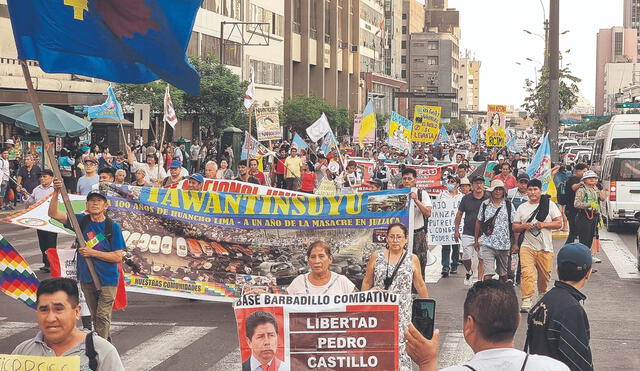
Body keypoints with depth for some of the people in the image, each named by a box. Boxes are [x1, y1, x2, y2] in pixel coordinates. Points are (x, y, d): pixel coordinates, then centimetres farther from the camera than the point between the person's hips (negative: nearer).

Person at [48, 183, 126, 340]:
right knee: (95, 316, 14)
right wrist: (56, 193, -20)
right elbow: (53, 214, -6)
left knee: (103, 316, -10)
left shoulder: (113, 227, -7)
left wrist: (92, 252, -15)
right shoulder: (81, 221, 1)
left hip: (107, 280, -4)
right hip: (86, 278, 4)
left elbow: (118, 257, -10)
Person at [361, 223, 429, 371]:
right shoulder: (376, 257, 5)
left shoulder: (412, 259, 4)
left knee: (401, 346, -6)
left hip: (402, 312, -1)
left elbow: (420, 285, 11)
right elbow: (367, 282, 12)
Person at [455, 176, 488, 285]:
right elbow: (459, 214, 10)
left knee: (482, 259, 0)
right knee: (466, 257, -2)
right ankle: (469, 272, 28)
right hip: (468, 234, 1)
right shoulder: (466, 198, 3)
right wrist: (456, 230, 7)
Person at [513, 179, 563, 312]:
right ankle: (527, 300, -20)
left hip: (545, 247, 0)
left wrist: (543, 224, -14)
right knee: (526, 273, -17)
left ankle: (542, 295, 36)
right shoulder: (522, 207, 10)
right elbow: (515, 227, 12)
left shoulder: (549, 204, 4)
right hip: (527, 246, 0)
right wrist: (523, 226, -9)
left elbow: (559, 223, 0)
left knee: (544, 274, 10)